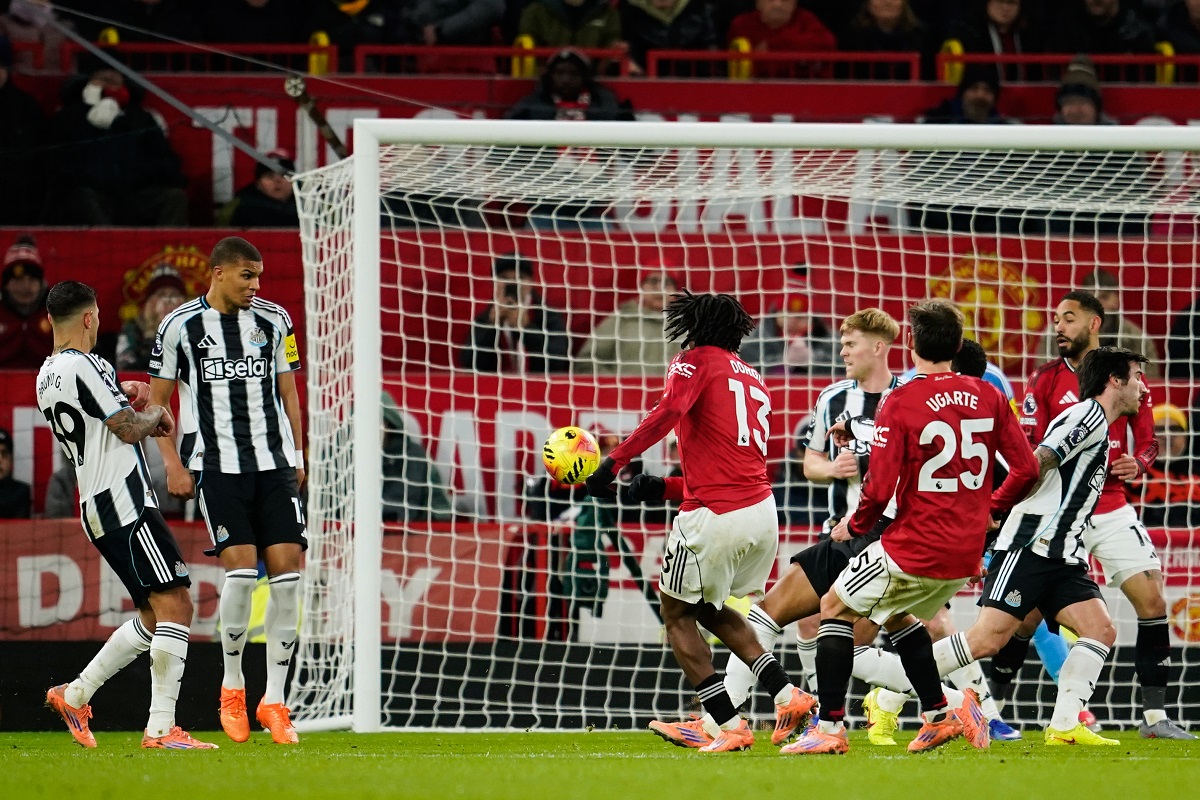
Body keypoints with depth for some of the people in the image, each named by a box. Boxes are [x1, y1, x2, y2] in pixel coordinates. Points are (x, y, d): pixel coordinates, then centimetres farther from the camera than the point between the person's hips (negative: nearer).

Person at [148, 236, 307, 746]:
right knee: (241, 568, -15)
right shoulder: (181, 326, 1)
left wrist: (296, 455, 10)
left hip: (274, 461, 3)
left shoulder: (273, 321, 9)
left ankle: (274, 700, 2)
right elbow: (157, 399, 7)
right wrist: (173, 465, -1)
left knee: (287, 570, -6)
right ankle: (232, 685, 6)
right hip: (216, 464, -3)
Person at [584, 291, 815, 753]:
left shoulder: (696, 362, 1)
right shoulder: (753, 380, 23)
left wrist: (614, 462, -23)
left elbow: (668, 412, -21)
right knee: (712, 610, 27)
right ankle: (785, 694, 12)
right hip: (762, 511, 7)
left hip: (713, 517, -7)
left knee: (678, 615, 11)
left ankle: (730, 726, 3)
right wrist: (665, 489, 23)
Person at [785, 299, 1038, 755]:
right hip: (966, 555, 6)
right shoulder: (988, 397, 1)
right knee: (896, 615, 31)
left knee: (836, 609, 13)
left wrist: (854, 525, 4)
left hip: (913, 548, -6)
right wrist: (988, 507, 20)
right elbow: (1026, 469, 3)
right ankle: (940, 712, 20)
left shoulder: (900, 403, -13)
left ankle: (830, 728, 7)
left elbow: (879, 489, -16)